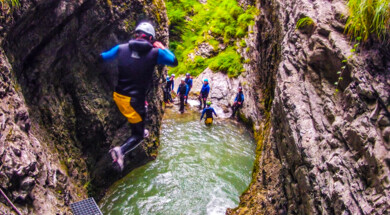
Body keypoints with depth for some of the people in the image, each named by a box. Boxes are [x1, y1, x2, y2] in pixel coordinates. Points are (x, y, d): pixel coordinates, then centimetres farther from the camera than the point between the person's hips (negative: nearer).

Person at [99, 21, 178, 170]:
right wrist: (162, 48, 17)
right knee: (138, 135, 7)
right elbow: (174, 62, 5)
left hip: (118, 96, 5)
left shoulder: (121, 48, -1)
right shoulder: (155, 53, -9)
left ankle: (140, 130, 49)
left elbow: (102, 57, 10)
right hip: (135, 100, -5)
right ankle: (121, 150, -18)